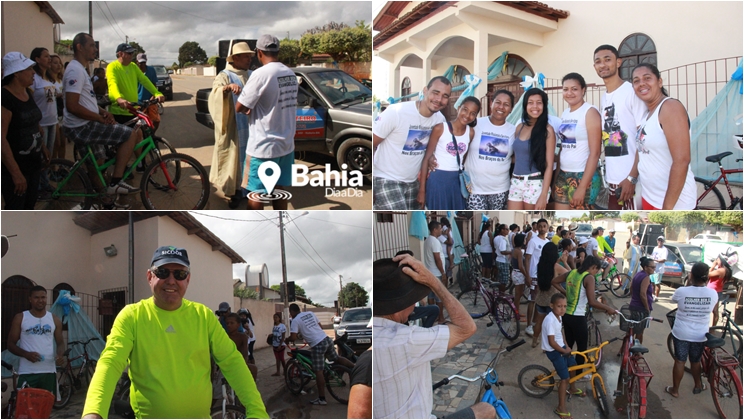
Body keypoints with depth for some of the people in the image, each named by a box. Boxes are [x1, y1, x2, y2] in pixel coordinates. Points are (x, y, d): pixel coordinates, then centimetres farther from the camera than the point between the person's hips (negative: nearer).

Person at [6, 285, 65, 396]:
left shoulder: (54, 319, 9)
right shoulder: (20, 318, 3)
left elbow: (60, 342, 14)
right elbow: (11, 344, 3)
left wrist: (60, 355, -9)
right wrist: (26, 354, -16)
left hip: (48, 371, 2)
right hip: (27, 372, -2)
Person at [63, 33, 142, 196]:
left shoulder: (81, 69, 17)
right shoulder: (75, 70, -17)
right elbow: (72, 106, -26)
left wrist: (103, 112, 7)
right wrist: (100, 118, -17)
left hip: (86, 125, 11)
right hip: (81, 127, -11)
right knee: (131, 135, -12)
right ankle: (115, 183, -13)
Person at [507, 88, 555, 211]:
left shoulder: (547, 130, -5)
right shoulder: (520, 127, 10)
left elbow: (549, 165, -9)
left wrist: (543, 195, -15)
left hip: (535, 184, -5)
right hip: (516, 183, 5)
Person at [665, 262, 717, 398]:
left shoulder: (681, 291, -19)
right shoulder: (713, 293, -13)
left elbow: (674, 299, 5)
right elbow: (713, 310, 8)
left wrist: (688, 283, 4)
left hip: (681, 333, -2)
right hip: (700, 335, 2)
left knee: (679, 361, 9)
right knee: (695, 361, 22)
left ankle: (675, 390, 19)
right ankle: (698, 386, 39)